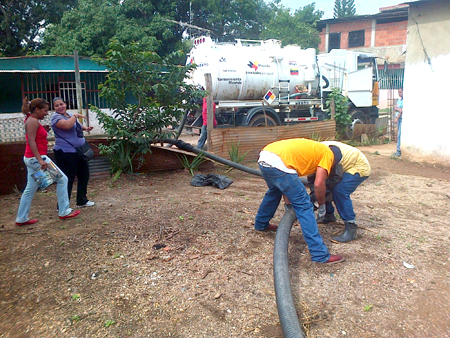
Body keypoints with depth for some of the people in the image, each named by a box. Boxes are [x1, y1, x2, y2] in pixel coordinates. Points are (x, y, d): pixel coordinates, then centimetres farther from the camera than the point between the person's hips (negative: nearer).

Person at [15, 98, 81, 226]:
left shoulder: (31, 120, 16)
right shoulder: (33, 121, -13)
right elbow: (31, 141, -21)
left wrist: (44, 130, 10)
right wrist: (40, 160, -27)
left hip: (31, 159, 10)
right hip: (36, 158, -10)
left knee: (30, 189, 14)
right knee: (62, 179, -2)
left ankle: (21, 219, 20)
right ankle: (64, 212, 4)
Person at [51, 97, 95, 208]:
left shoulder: (70, 115, 15)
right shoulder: (56, 117, -11)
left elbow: (77, 125, 34)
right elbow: (67, 125, -32)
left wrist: (86, 128, 13)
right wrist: (75, 116, -16)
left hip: (80, 152, 9)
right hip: (66, 154, -9)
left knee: (84, 176, 17)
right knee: (67, 180, -6)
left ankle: (82, 201, 31)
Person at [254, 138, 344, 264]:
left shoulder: (312, 147, 33)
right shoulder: (328, 154, 13)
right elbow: (319, 184, 1)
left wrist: (288, 198, 34)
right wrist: (322, 203, 19)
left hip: (264, 155, 9)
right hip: (278, 164, -9)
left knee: (274, 191, 36)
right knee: (304, 206, 0)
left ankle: (261, 224, 56)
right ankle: (320, 255, 4)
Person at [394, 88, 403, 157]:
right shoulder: (399, 100, 17)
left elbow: (402, 111, -14)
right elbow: (395, 108, 7)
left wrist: (397, 118, -17)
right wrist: (399, 109, -14)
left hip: (402, 118, -8)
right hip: (398, 119, 8)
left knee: (400, 134, -11)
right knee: (398, 134, 9)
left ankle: (399, 150, -9)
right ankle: (398, 150, 13)